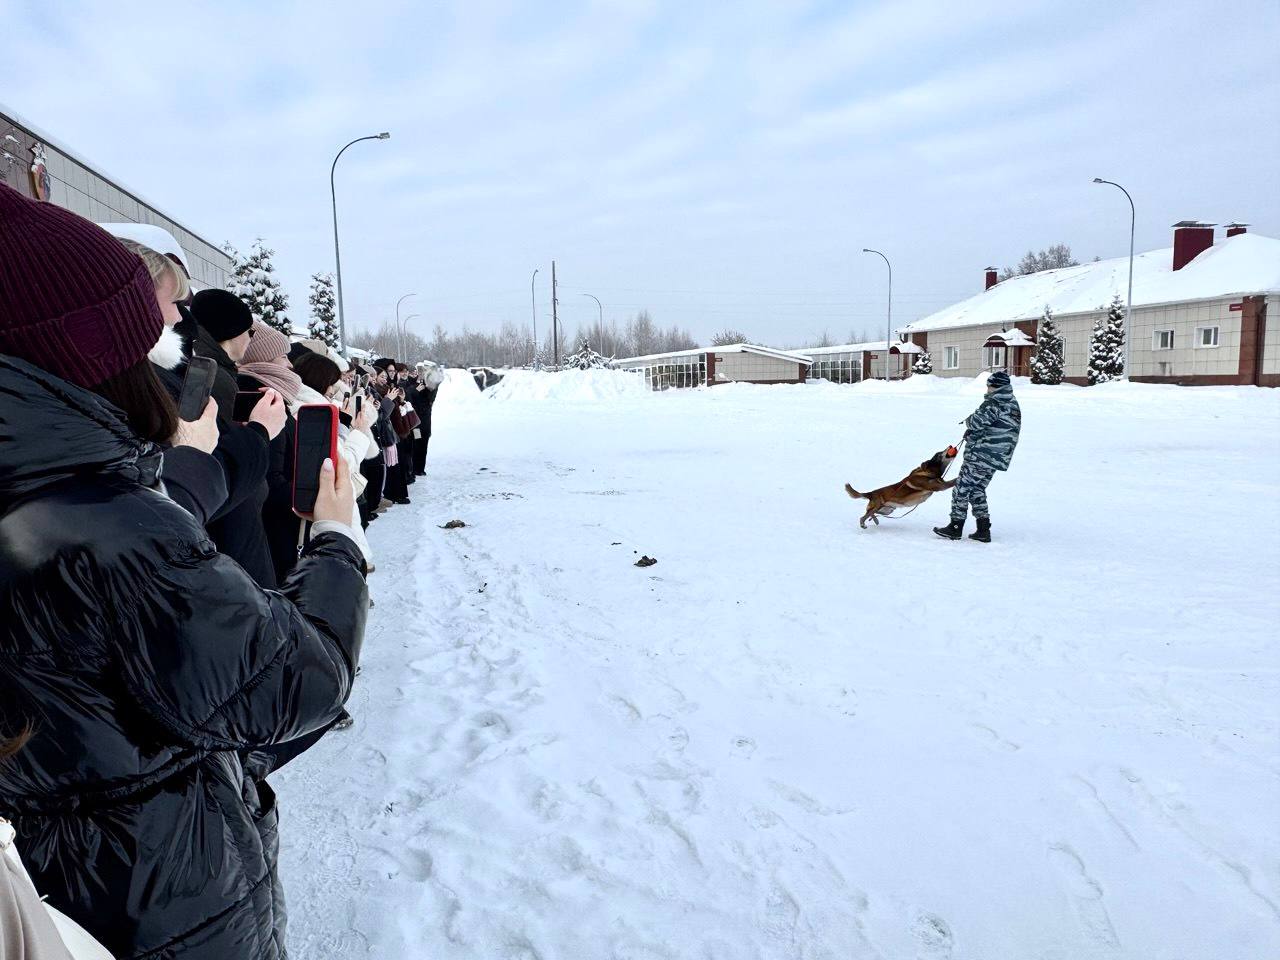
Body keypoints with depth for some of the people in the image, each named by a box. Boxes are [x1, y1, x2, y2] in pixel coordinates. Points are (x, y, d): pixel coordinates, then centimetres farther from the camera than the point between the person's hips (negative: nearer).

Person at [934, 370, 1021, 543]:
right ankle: (983, 530, 14)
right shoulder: (1014, 406, 14)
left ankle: (956, 527, 2)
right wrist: (973, 432, 13)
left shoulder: (994, 403, -15)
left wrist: (968, 421, 2)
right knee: (977, 490, 16)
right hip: (996, 460, 9)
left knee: (962, 488, 0)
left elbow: (978, 421, -21)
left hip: (980, 455, -9)